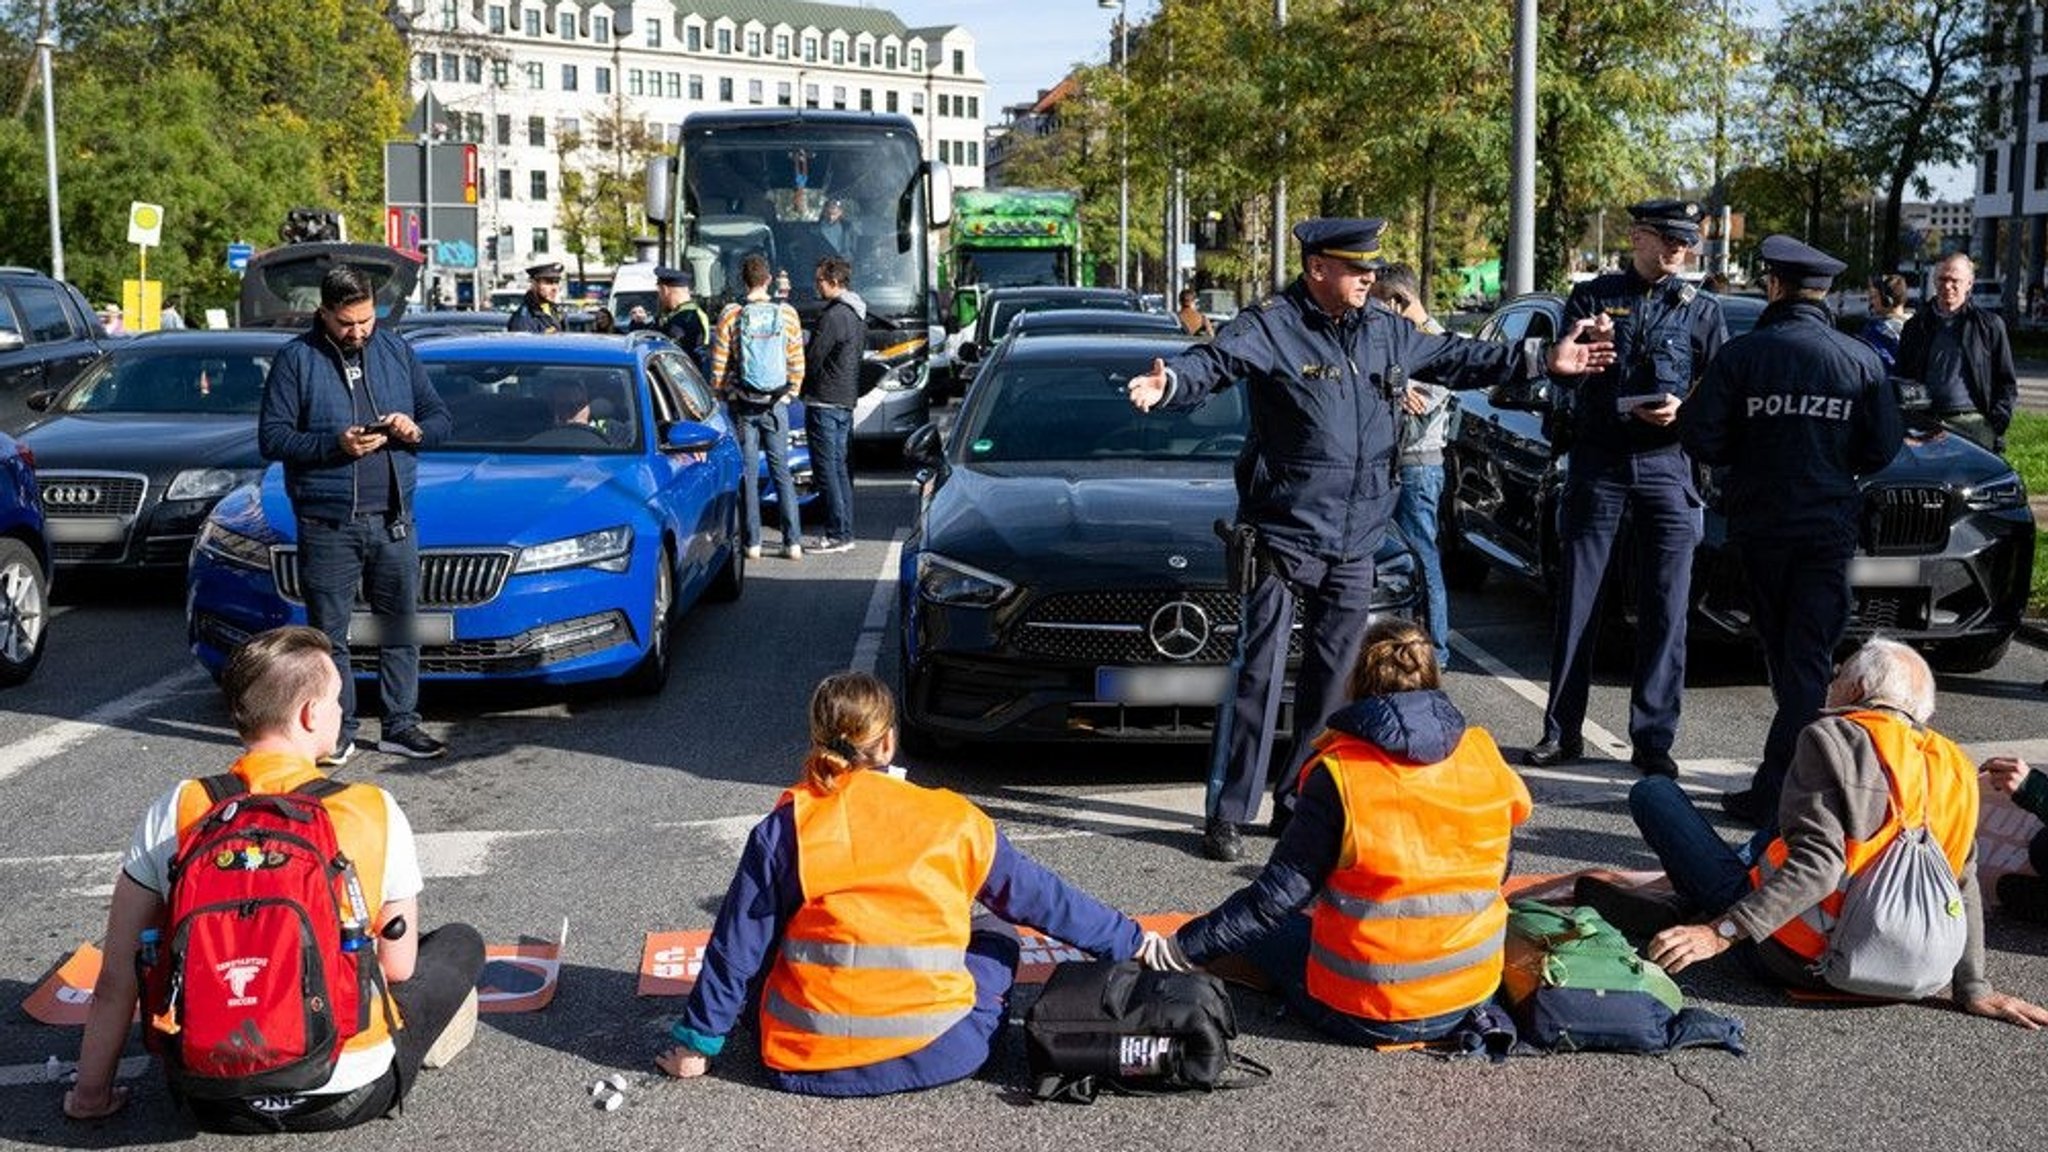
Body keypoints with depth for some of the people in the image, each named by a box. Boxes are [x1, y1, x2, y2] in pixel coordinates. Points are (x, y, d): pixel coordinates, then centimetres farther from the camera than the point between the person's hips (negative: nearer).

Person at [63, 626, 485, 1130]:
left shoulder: (173, 814, -8)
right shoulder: (376, 813, -13)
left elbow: (116, 981, -2)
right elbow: (398, 968, -2)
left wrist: (91, 1092, 11)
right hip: (350, 1095, -2)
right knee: (462, 942, 21)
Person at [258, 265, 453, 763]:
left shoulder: (398, 350, 10)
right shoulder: (296, 359, -1)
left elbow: (440, 417, 14)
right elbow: (271, 437, -5)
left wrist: (416, 431, -9)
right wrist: (335, 444, -19)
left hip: (394, 520, 3)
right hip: (327, 523, -3)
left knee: (400, 625, 7)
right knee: (329, 632, 2)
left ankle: (400, 726, 17)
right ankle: (337, 732, 11)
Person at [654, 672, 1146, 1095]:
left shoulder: (783, 829, -3)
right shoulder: (953, 821, -1)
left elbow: (738, 949, 0)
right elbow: (1041, 897, 9)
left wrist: (697, 1042, 12)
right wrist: (1132, 942, 21)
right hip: (936, 1058, 0)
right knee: (995, 937, 25)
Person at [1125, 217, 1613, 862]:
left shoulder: (1385, 332, 12)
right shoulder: (1270, 326, -10)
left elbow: (1452, 359, 26)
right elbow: (1215, 361, -26)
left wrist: (1538, 361, 28)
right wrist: (1170, 384, -49)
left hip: (1354, 544, 7)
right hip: (1282, 536, -7)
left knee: (1333, 679, 12)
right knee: (1259, 675, -6)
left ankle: (1301, 803, 24)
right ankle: (1228, 814, 2)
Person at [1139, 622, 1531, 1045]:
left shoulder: (1338, 773, -16)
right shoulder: (1484, 757, -3)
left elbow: (1277, 896, -15)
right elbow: (1496, 873, 10)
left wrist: (1175, 950, -7)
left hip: (1362, 1017, -4)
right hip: (1470, 994, 4)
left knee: (1259, 926, 20)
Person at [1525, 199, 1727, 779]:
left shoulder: (1702, 308, 10)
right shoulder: (1593, 296, 8)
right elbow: (1564, 375, 0)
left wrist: (1682, 410, -13)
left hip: (1667, 465, 1)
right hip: (1597, 462, -1)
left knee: (1666, 610, 1)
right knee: (1577, 601, 3)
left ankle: (1653, 739, 9)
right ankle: (1562, 732, 11)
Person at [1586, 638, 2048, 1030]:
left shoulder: (1833, 737, -15)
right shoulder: (1955, 771, 4)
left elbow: (1818, 864, -26)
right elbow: (1964, 888, 3)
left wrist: (1721, 933, -31)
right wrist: (1974, 991, 8)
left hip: (1785, 956, -8)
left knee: (1653, 792, 3)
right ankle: (1689, 911, 29)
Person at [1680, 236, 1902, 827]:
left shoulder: (1743, 354, -7)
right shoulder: (1861, 360, -1)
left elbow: (1701, 435, -9)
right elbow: (1884, 446, 1)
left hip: (1760, 523, 0)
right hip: (1829, 527, 0)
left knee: (1781, 652, 14)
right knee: (1810, 657, 2)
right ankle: (1775, 787, -5)